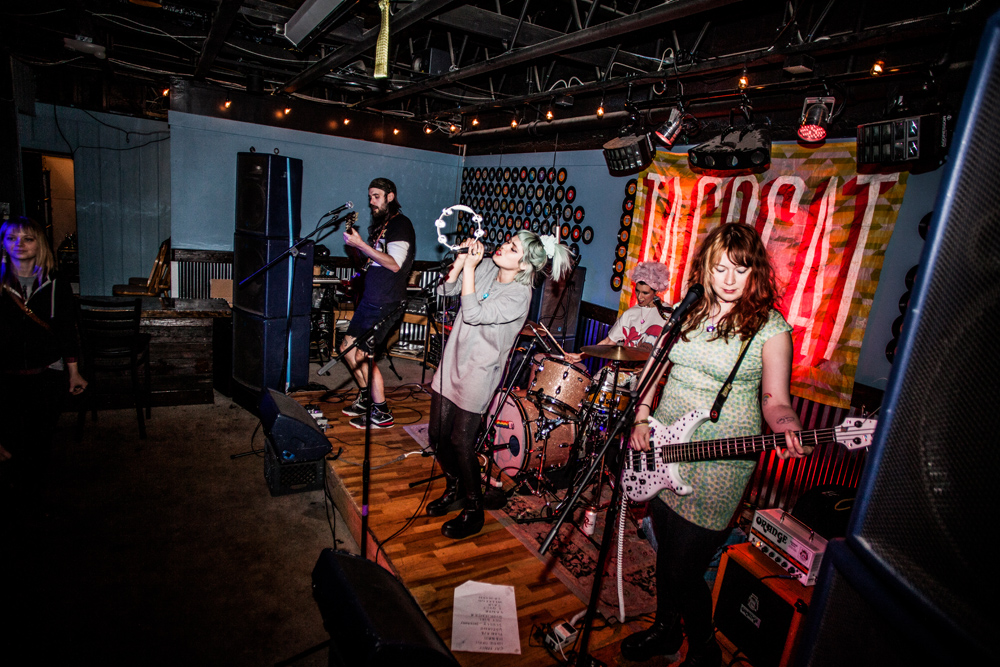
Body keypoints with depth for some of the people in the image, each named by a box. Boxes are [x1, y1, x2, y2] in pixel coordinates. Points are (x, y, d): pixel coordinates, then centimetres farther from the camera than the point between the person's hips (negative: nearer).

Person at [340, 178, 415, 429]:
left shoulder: (400, 224, -11)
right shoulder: (379, 224, 16)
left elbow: (394, 264, -22)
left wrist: (361, 244, -22)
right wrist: (355, 243, 6)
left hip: (386, 304, -9)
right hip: (370, 298, 10)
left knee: (361, 355, -8)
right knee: (347, 347, 14)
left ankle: (382, 414, 5)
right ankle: (365, 398, 30)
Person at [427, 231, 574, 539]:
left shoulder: (519, 295, -20)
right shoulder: (486, 267, 0)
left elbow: (473, 314, -27)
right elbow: (447, 290, 2)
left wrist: (470, 268, -23)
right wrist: (462, 260, -11)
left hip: (477, 374, -7)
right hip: (452, 362, 7)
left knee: (461, 442, -1)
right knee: (437, 434, 14)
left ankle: (473, 512, 22)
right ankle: (455, 491, 38)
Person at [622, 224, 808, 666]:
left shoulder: (770, 327, -7)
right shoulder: (686, 312, 6)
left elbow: (775, 400, -6)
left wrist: (788, 428, -28)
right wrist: (641, 419, 3)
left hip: (719, 465, -5)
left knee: (683, 570, 0)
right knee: (665, 554, 19)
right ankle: (665, 629, 45)